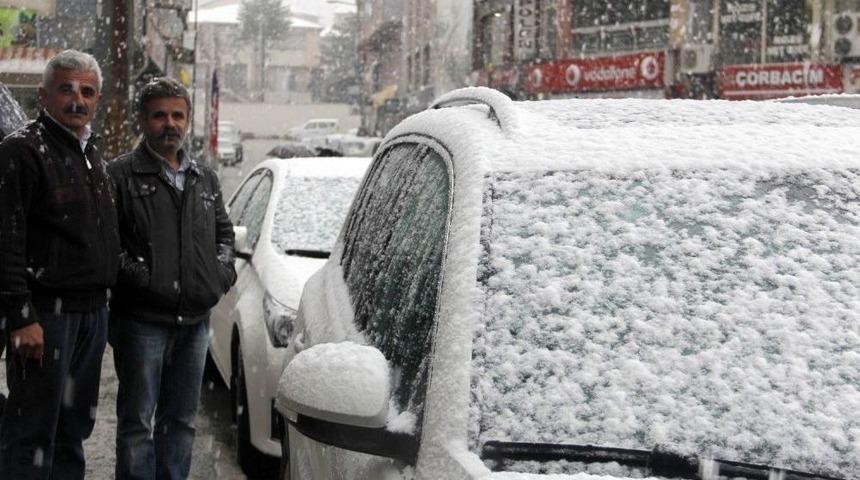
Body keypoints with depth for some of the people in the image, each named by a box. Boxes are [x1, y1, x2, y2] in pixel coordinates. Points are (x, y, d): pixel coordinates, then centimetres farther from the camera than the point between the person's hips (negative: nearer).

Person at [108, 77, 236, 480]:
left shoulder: (205, 178, 16)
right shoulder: (121, 175, -4)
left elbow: (224, 231, 25)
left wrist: (223, 268, 7)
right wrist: (135, 274, -17)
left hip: (196, 319, 6)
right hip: (142, 320, -6)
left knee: (182, 419, 14)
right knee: (137, 420, -1)